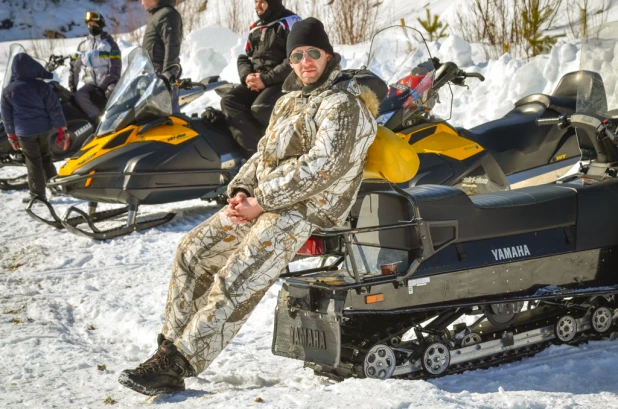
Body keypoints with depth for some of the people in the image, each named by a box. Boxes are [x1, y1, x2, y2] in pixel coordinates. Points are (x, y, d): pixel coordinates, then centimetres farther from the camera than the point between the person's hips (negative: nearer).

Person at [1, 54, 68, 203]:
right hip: (44, 129, 2)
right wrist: (62, 129, 0)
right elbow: (55, 108, -7)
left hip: (25, 132, -1)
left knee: (33, 162, 6)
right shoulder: (42, 86, -9)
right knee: (45, 158, 22)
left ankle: (38, 194, 11)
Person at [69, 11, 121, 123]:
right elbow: (74, 67, 16)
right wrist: (72, 86, 6)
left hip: (108, 83, -4)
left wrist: (102, 85, -16)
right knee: (79, 96, -28)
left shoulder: (110, 44, 1)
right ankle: (99, 119, -32)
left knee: (112, 92, -38)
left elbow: (115, 69, -6)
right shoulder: (82, 46, 13)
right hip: (91, 84, 4)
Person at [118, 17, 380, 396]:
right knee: (193, 250, 2)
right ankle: (171, 345, 4)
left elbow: (322, 166, -21)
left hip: (302, 211, -9)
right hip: (262, 201, 9)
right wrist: (242, 191, 0)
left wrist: (261, 202, -20)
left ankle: (174, 366, -20)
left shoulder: (342, 104, -11)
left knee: (234, 283, -21)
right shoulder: (290, 101, 19)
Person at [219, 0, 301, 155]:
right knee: (229, 102, -18)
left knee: (259, 108, -34)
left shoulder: (291, 22, -3)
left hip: (284, 82, -7)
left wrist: (266, 79, -18)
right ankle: (256, 151, -28)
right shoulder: (255, 28, 20)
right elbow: (244, 58, 21)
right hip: (255, 82, 8)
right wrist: (247, 76, -4)